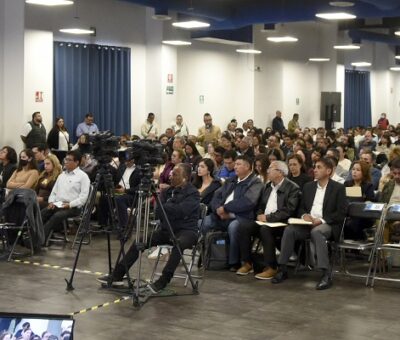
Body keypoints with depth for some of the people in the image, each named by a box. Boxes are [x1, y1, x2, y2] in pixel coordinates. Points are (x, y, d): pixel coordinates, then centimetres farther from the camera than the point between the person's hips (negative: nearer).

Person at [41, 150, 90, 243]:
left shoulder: (83, 176, 1)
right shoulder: (62, 175, 22)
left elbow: (83, 196, -8)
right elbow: (54, 191, 24)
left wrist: (70, 204, -17)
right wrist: (51, 202, 4)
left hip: (72, 207, -6)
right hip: (56, 205, 6)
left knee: (57, 216, -34)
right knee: (41, 213, -21)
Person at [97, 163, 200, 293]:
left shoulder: (193, 193, -8)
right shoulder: (168, 190, 12)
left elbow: (179, 211, -23)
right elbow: (159, 211, 3)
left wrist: (161, 205, -14)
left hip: (186, 230, -7)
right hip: (166, 229, 7)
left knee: (178, 243, -40)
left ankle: (163, 282, -37)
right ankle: (117, 275, -1)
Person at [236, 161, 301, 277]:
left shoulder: (293, 188, -6)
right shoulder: (267, 187, 18)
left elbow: (288, 211, -16)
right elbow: (260, 205, 22)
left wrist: (268, 217, -19)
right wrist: (260, 215, -1)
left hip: (281, 223, -7)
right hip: (264, 221, 7)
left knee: (265, 229, -36)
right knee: (243, 227, -17)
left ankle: (271, 267, -26)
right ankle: (247, 263, -8)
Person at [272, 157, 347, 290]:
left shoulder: (338, 188, 1)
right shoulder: (308, 186, 17)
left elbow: (341, 213, -6)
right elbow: (301, 207, 19)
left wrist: (322, 220, -17)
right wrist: (304, 215, -5)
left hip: (327, 224, -4)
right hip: (307, 223, 5)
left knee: (316, 232, -38)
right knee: (289, 230, -24)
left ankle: (326, 274, -40)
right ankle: (282, 269, -18)